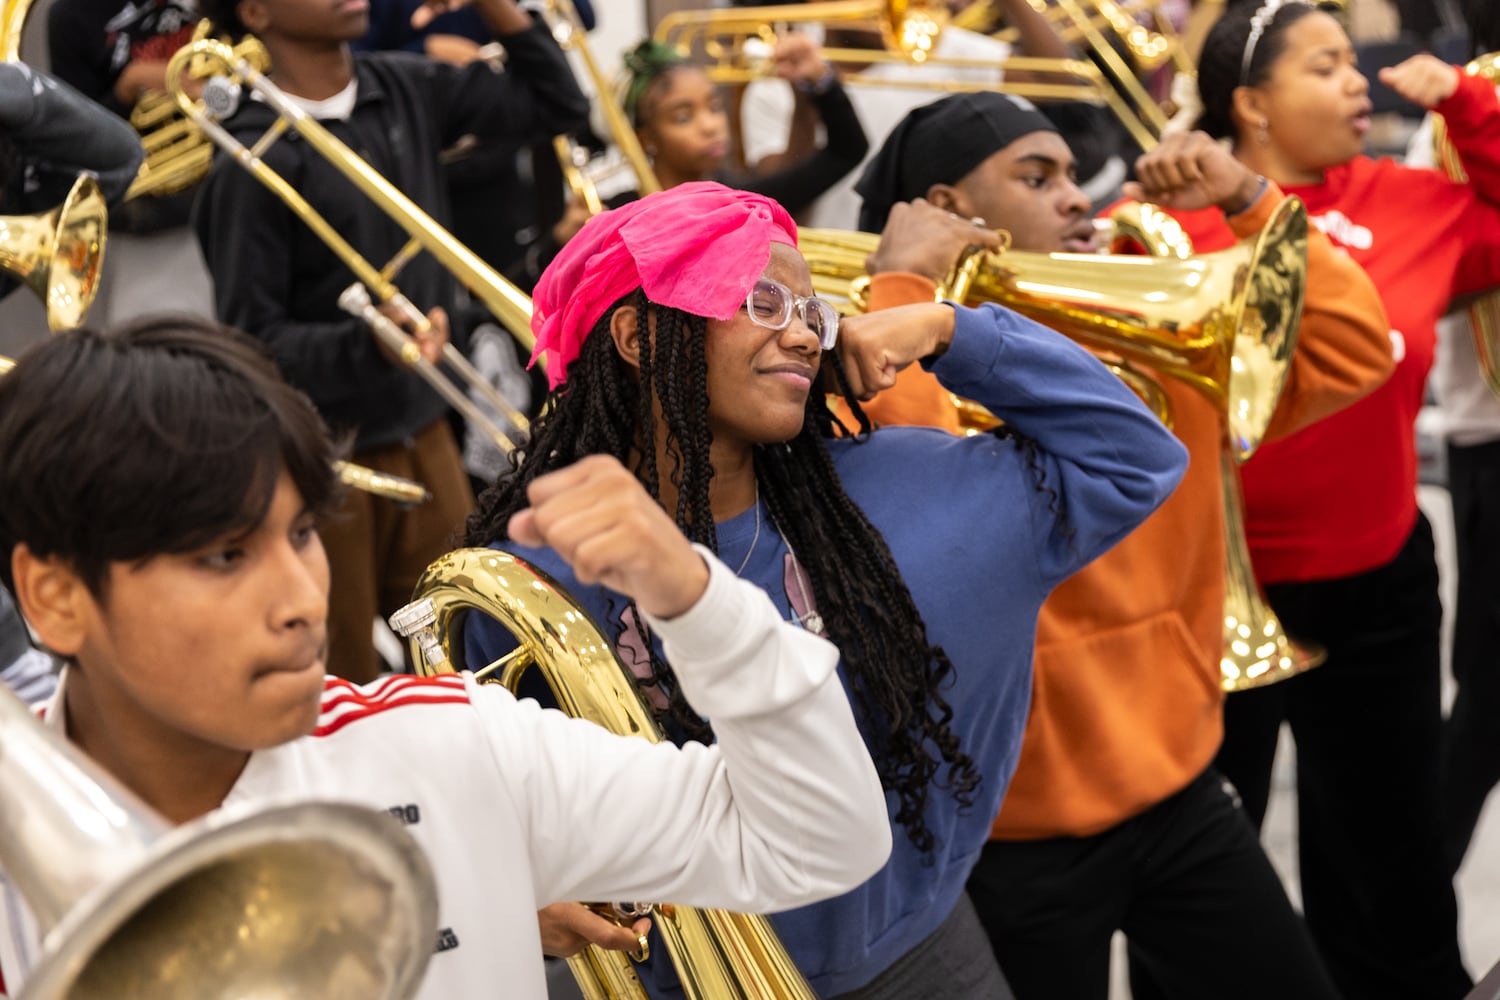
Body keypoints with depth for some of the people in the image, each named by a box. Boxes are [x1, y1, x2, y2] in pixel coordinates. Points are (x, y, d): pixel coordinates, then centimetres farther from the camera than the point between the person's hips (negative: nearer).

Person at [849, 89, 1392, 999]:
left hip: (1181, 792, 6)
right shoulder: (892, 362, -13)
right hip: (1015, 837, -5)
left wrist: (1248, 199, -2)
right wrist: (901, 278, -25)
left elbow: (1350, 353, 4)